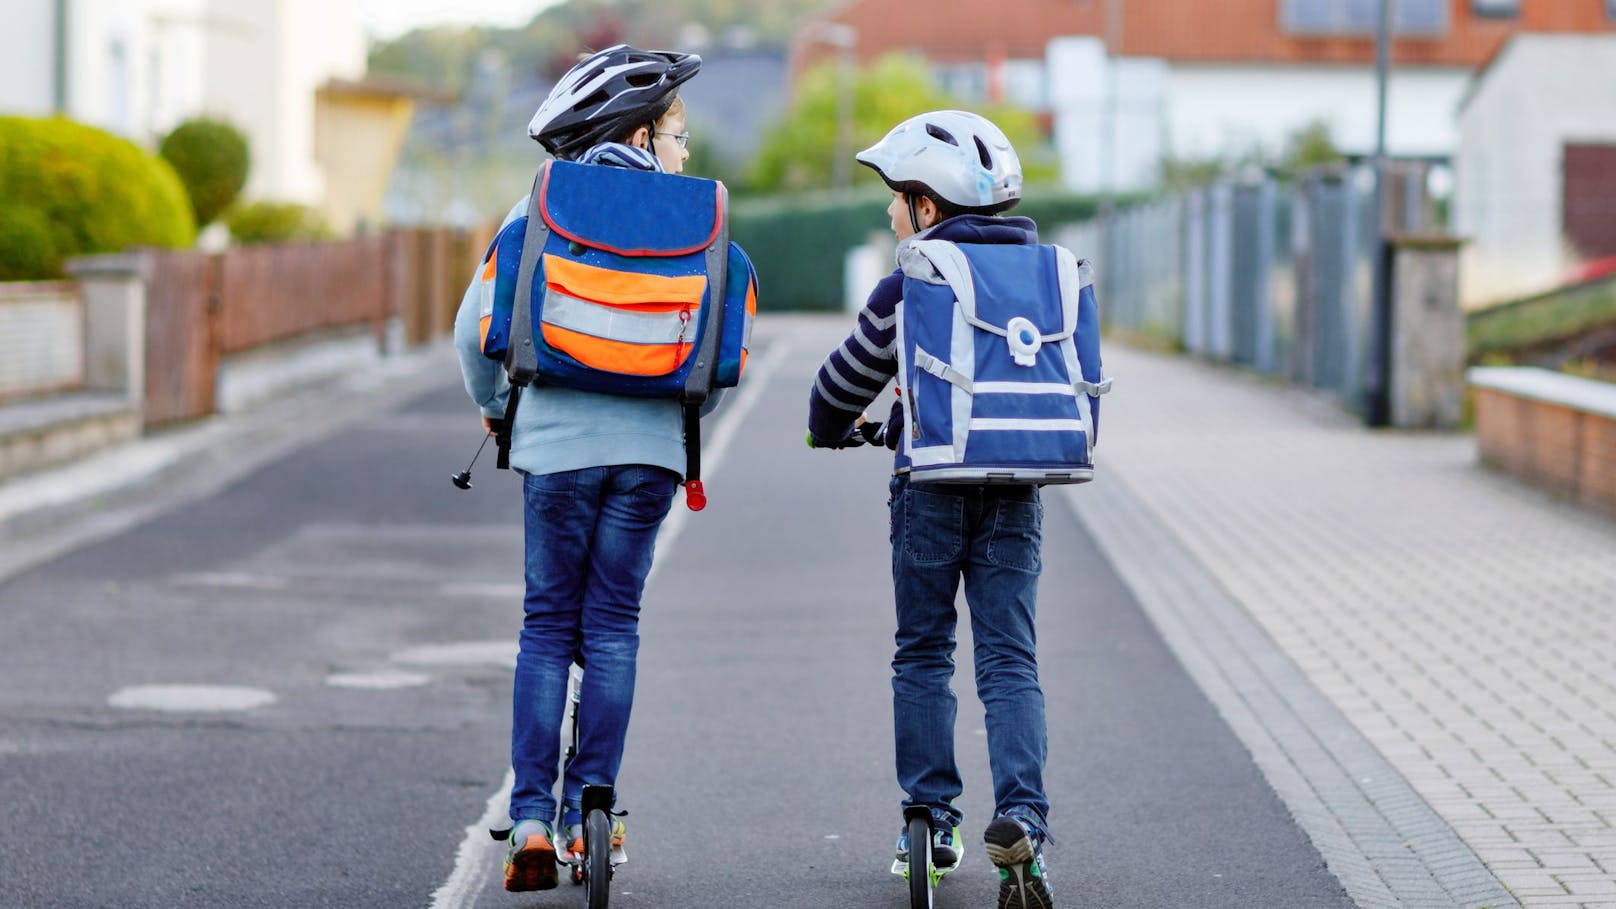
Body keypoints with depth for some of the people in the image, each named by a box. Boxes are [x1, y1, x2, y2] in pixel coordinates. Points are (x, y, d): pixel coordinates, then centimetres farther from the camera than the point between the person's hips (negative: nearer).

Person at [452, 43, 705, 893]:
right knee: (612, 624, 10)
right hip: (651, 448, 0)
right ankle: (586, 811, 9)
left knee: (548, 625, 7)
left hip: (557, 440, 0)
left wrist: (491, 405, 19)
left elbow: (476, 325, 1)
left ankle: (530, 818, 0)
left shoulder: (543, 206, 3)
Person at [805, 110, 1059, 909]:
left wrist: (832, 429, 25)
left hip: (931, 483, -3)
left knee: (923, 656, 11)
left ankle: (930, 820, 11)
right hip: (1017, 486, 3)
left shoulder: (909, 286, -5)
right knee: (1009, 660, 2)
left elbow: (850, 375, 4)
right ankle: (1020, 817, -14)